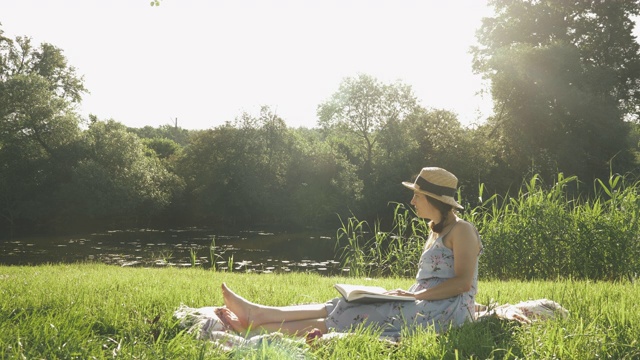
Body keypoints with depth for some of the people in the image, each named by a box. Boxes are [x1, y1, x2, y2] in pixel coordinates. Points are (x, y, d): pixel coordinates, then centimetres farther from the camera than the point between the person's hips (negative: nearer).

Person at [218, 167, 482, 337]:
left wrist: (415, 295, -18)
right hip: (421, 307, 9)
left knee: (355, 317, -20)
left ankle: (258, 327, -26)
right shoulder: (436, 232, 22)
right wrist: (407, 293, 5)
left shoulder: (461, 231, -7)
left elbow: (463, 282, -17)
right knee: (343, 307, -8)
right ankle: (257, 315, -18)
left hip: (446, 312, -9)